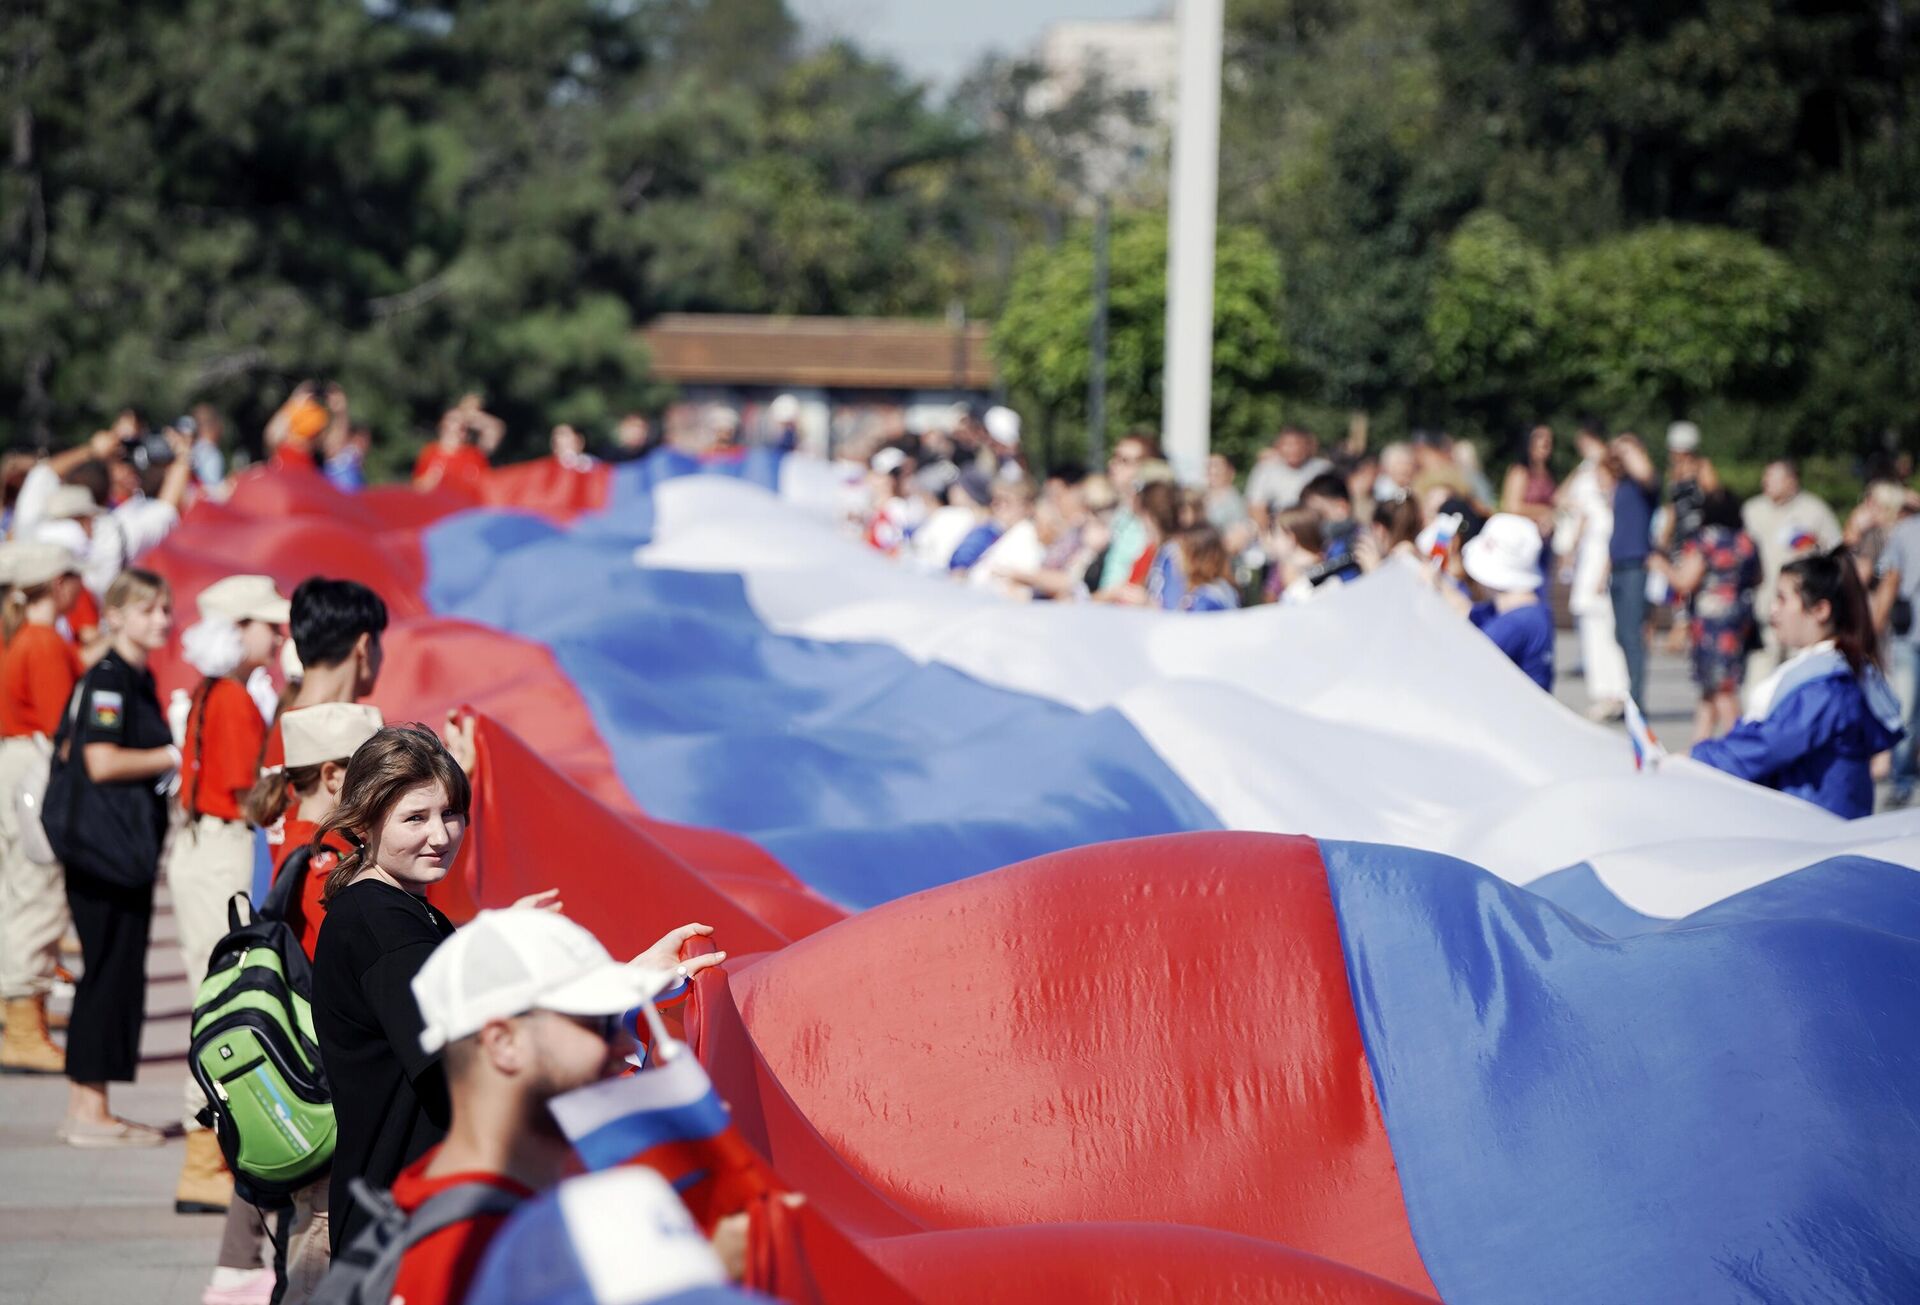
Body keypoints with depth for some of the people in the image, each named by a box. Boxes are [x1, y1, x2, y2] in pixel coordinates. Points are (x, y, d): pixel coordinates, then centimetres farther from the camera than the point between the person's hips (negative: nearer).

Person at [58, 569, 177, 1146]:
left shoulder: (139, 680, 16)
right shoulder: (106, 679, -13)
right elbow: (102, 762, -21)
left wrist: (174, 758, 8)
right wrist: (172, 756, -13)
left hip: (131, 845, 10)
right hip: (105, 844, -10)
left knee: (118, 971, 11)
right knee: (109, 969, -7)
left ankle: (88, 1109, 16)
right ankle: (88, 1113, -2)